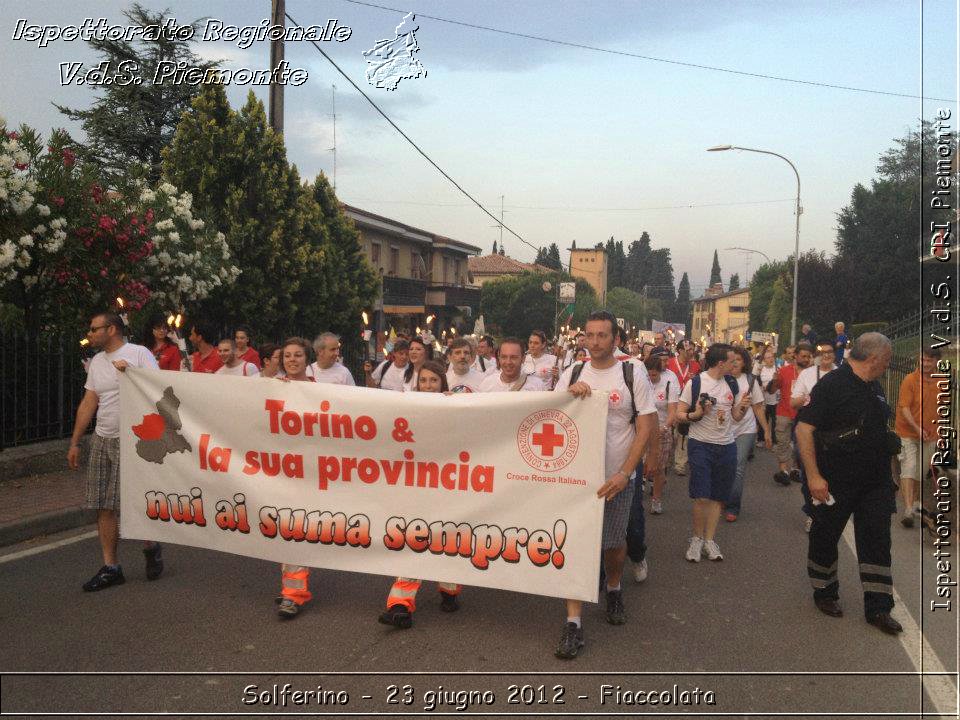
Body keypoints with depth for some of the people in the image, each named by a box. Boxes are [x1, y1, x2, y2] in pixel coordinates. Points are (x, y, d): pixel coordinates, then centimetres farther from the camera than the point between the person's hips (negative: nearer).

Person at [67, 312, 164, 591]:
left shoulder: (139, 353, -6)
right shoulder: (96, 361, 14)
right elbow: (88, 404, 16)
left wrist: (131, 372, -24)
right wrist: (74, 443, 15)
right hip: (102, 440, 7)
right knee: (103, 506, 5)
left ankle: (151, 547, 21)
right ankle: (110, 568, 14)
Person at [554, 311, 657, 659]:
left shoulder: (633, 375, -5)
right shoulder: (572, 374, 2)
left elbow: (647, 428, -7)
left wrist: (624, 474, -15)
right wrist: (569, 393, -18)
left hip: (617, 477, -1)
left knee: (613, 542, 13)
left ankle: (614, 589, 44)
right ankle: (574, 622, 3)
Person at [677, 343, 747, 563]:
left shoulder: (731, 384, 7)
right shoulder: (695, 383, -8)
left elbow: (735, 417, 14)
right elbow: (680, 413, -4)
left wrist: (743, 408, -7)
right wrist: (696, 414, -23)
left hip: (727, 446, 5)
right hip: (701, 445, -5)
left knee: (718, 497, 8)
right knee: (701, 496, -9)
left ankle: (709, 540, 19)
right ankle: (697, 538, 11)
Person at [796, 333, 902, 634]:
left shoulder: (875, 388, 10)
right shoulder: (831, 385, -15)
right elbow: (804, 429, -20)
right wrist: (813, 476, -23)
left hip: (875, 483, 7)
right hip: (836, 483, -7)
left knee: (877, 542, 6)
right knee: (825, 537, 9)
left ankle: (878, 607, 14)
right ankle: (825, 593, 29)